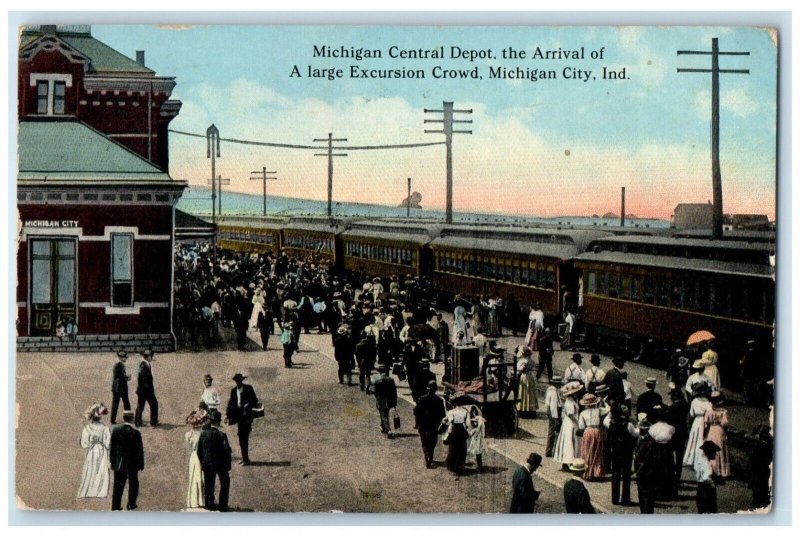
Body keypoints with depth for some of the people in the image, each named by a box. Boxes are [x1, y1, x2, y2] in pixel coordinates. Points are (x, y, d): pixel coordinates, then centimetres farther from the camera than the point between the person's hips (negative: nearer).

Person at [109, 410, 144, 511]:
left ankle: (115, 505, 14)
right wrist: (141, 464, -1)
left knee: (118, 485, 13)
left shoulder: (115, 429, -9)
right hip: (132, 464, -3)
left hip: (119, 463, 3)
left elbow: (111, 446, -1)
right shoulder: (135, 433, -19)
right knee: (133, 484, 17)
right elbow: (139, 450, -12)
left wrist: (112, 460, 9)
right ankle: (131, 505, 23)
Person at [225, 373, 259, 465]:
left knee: (244, 437, -9)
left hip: (246, 416, -5)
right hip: (239, 415, 5)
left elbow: (255, 401, -1)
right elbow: (231, 402, 12)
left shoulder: (248, 388, -3)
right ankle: (244, 458, 18)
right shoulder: (234, 390, 10)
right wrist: (227, 414, 4)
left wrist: (248, 406, -17)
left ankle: (246, 459, -6)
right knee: (241, 437, 9)